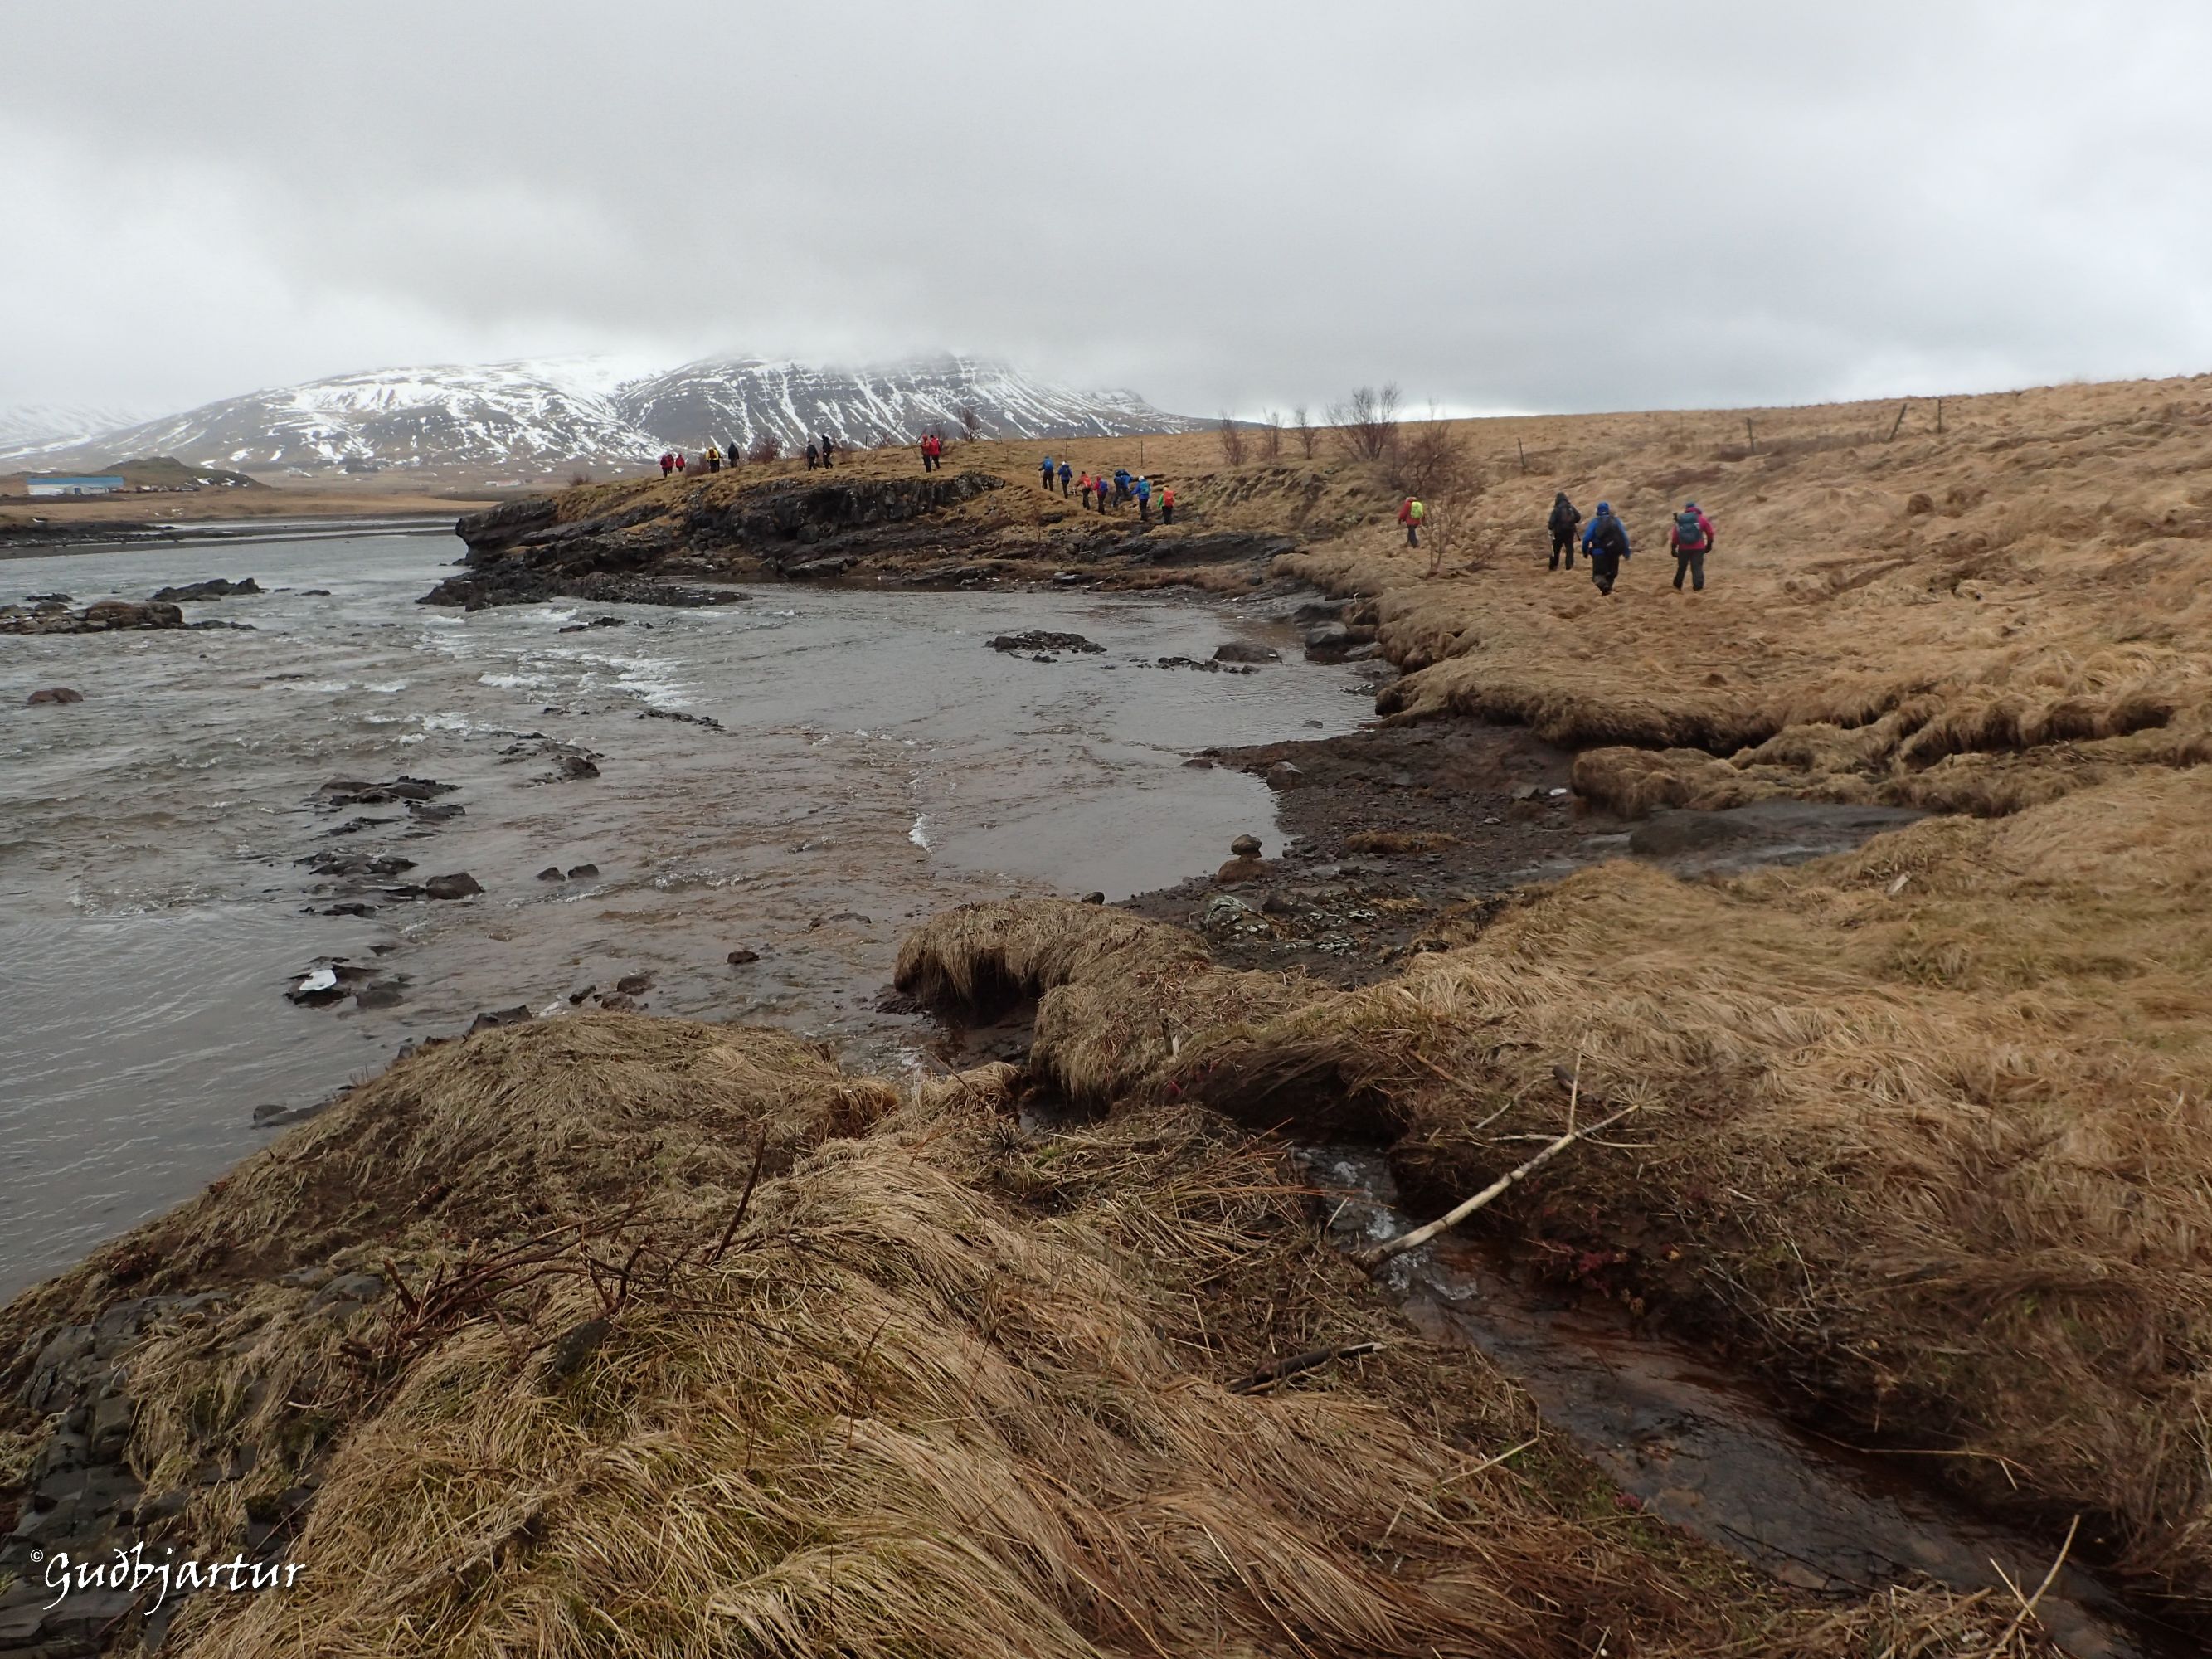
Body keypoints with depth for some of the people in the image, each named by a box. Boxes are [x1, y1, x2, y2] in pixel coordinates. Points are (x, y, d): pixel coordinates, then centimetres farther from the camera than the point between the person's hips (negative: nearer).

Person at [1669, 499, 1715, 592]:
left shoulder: (1679, 520, 6)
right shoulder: (1701, 519, 1)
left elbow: (1674, 535, 2)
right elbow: (1709, 532, 3)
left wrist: (1673, 548, 6)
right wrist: (1709, 544, 14)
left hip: (1683, 548, 2)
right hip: (1698, 548, -2)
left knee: (1681, 568, 17)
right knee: (1697, 568, -2)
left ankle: (1677, 587, 28)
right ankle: (1698, 588, -11)